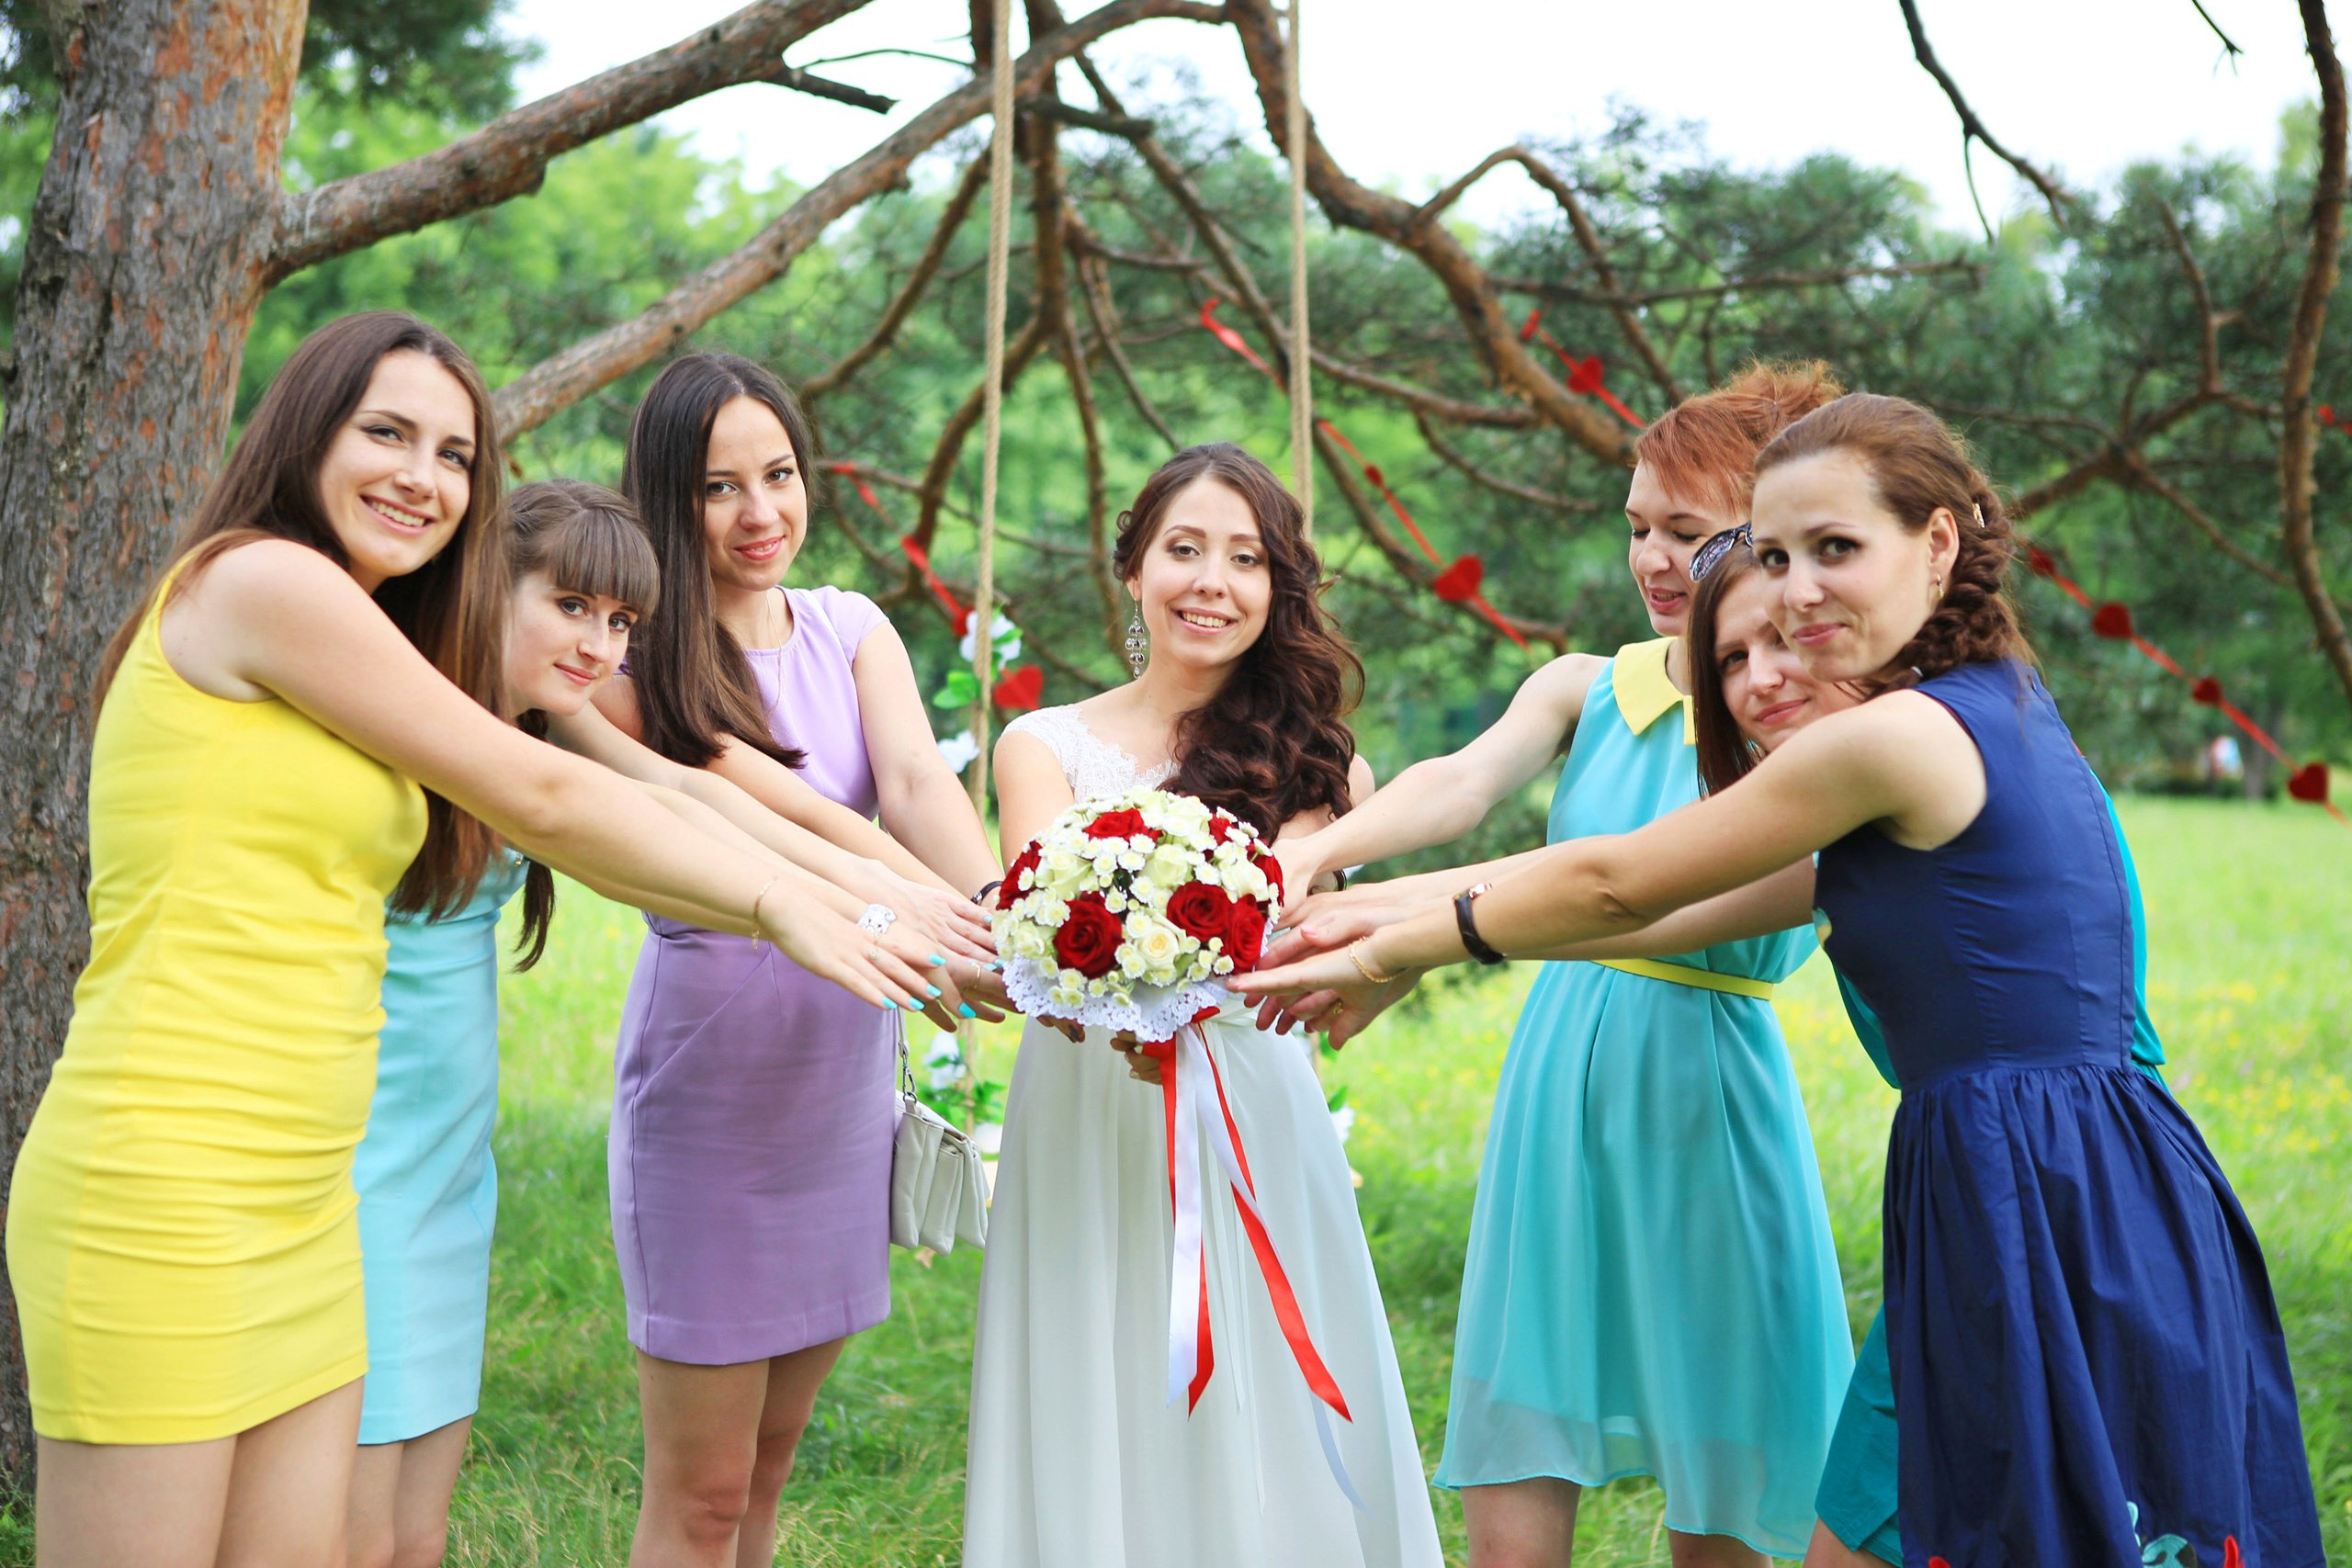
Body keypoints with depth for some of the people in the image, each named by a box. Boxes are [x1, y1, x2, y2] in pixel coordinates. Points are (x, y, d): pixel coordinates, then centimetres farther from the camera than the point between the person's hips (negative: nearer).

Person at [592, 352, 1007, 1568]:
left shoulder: (851, 630, 5)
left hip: (844, 1089, 5)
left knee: (767, 1467, 17)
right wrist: (942, 926, -38)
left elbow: (917, 783, -12)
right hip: (710, 1091, -5)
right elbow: (774, 816, -22)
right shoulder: (634, 667, -9)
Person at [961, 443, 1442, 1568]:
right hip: (1088, 1120, 0)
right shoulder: (1043, 746, 5)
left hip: (1257, 1122, 1)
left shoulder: (1313, 760, 8)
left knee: (1263, 1438, 4)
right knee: (1103, 1428, 4)